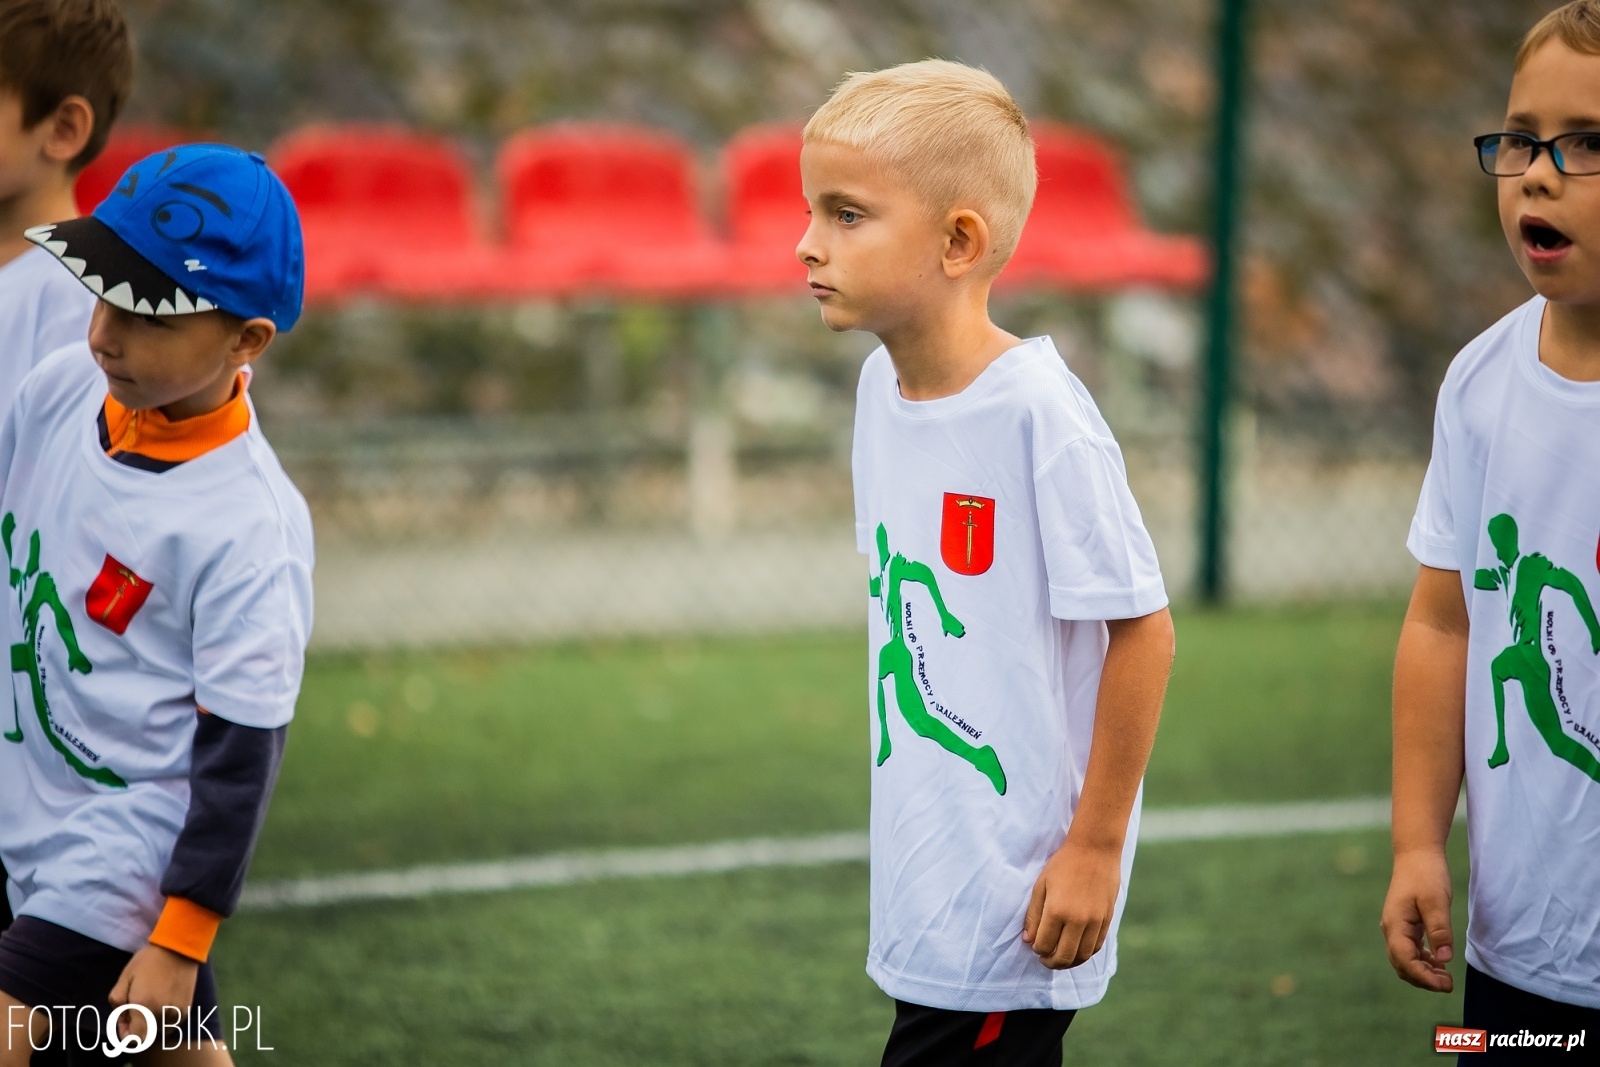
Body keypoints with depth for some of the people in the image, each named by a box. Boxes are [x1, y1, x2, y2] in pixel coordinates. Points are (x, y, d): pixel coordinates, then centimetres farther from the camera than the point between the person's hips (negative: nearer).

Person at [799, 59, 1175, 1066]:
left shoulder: (1039, 411, -19)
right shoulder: (884, 388, 6)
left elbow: (1142, 628, -16)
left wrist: (1095, 846, -13)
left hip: (1014, 898, -8)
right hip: (925, 886, 8)